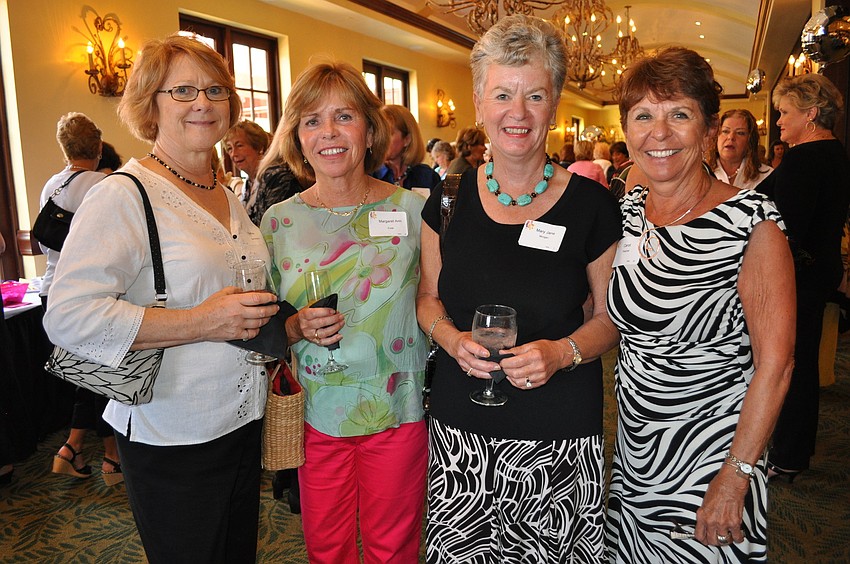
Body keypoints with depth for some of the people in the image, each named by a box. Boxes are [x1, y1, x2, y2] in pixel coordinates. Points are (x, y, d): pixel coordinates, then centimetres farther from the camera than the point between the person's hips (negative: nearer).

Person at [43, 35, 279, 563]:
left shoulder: (231, 199, 10)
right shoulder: (124, 196, -14)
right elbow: (69, 315, -23)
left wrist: (261, 317, 6)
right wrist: (201, 323, -26)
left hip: (245, 421, 7)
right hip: (170, 441, -7)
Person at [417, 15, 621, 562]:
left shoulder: (591, 203, -6)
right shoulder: (450, 199, 0)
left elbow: (612, 316, 1)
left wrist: (564, 352, -18)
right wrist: (454, 339, -11)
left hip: (559, 437, -1)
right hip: (460, 429, 2)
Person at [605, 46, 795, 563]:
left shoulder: (752, 221, -18)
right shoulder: (628, 210, -1)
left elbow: (775, 364, -17)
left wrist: (735, 479, -17)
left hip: (709, 456, -5)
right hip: (634, 446, 6)